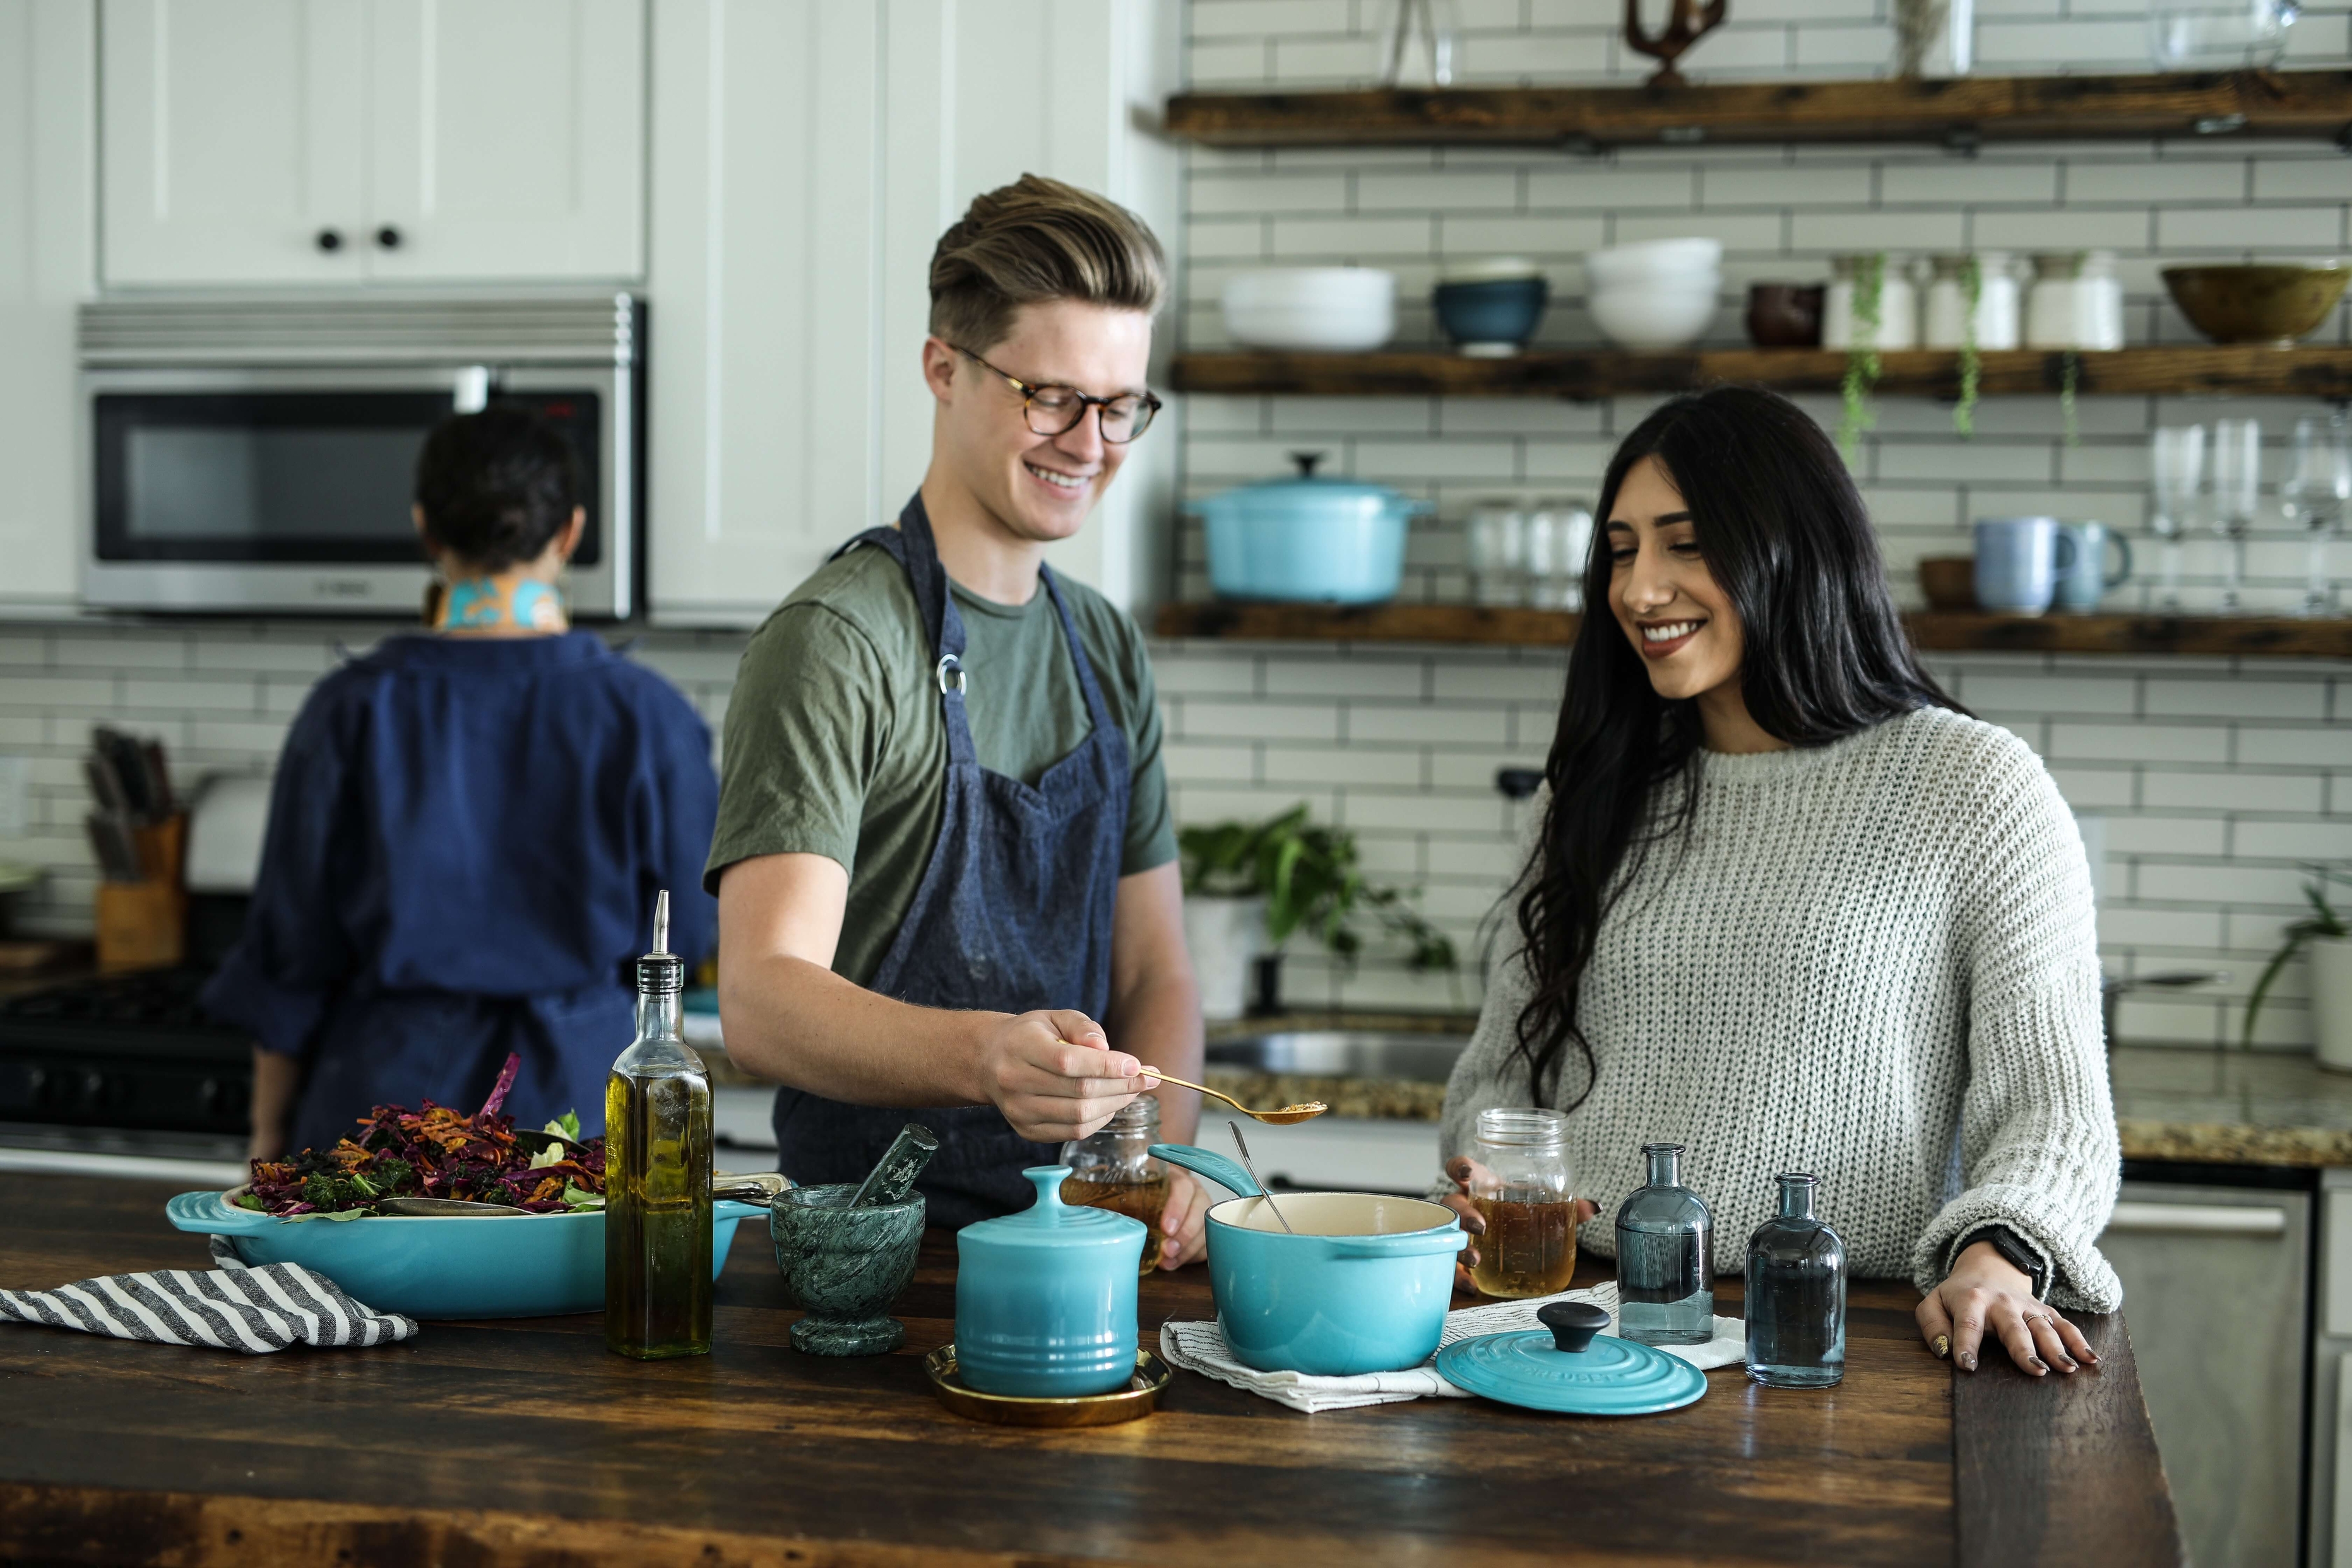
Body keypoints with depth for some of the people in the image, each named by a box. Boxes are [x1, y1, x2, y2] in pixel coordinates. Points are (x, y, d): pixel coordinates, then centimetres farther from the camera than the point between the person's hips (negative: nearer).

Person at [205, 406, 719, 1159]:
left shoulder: (354, 709, -6)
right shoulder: (642, 714, -7)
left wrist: (270, 1133, 10)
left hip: (393, 1085, 1)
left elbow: (290, 953, 0)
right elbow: (684, 929, 4)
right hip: (577, 1088, 0)